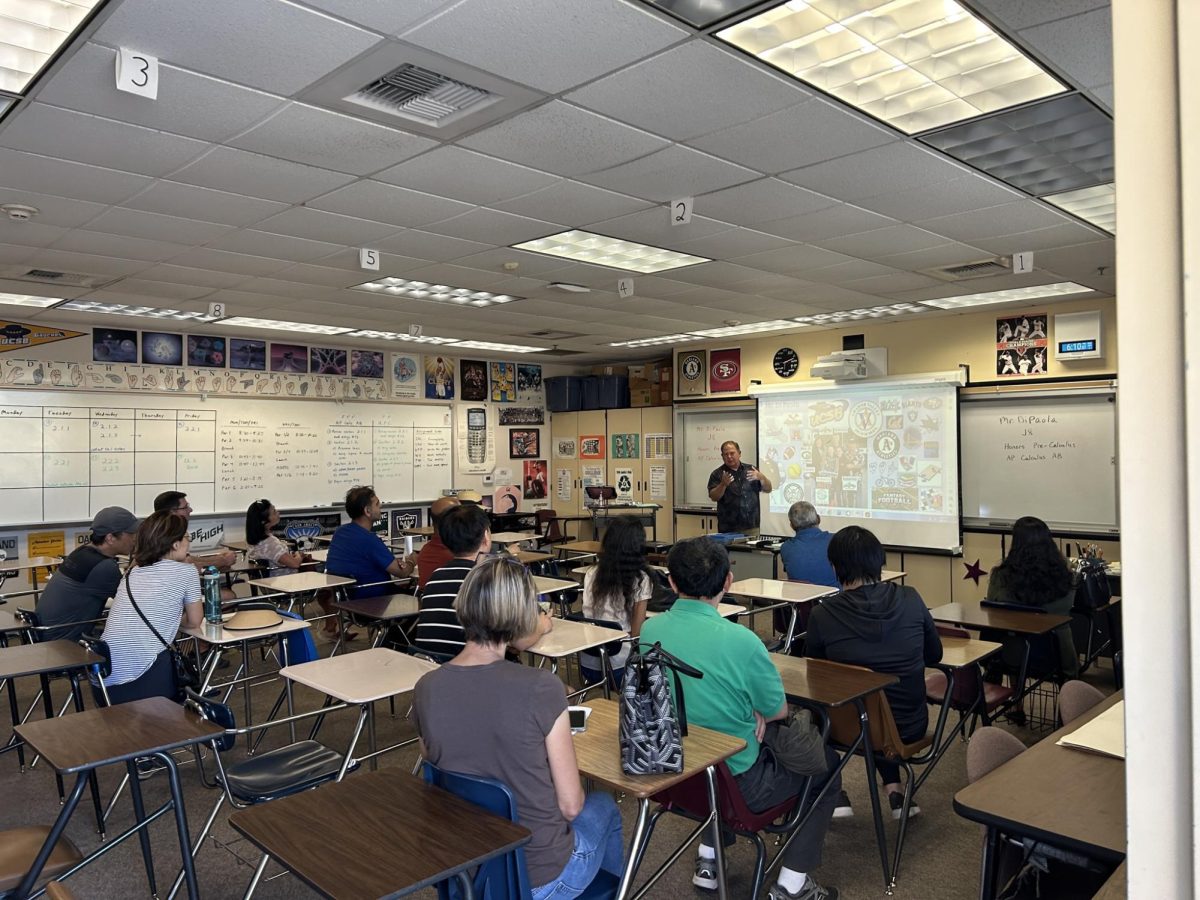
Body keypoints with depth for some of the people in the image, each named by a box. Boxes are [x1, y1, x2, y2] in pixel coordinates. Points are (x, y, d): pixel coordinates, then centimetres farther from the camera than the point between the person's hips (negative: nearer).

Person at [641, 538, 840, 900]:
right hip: (736, 783, -5)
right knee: (827, 766, 19)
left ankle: (708, 859, 35)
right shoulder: (739, 640, -27)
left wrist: (749, 713, 2)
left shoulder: (649, 630, -10)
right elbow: (779, 711, -10)